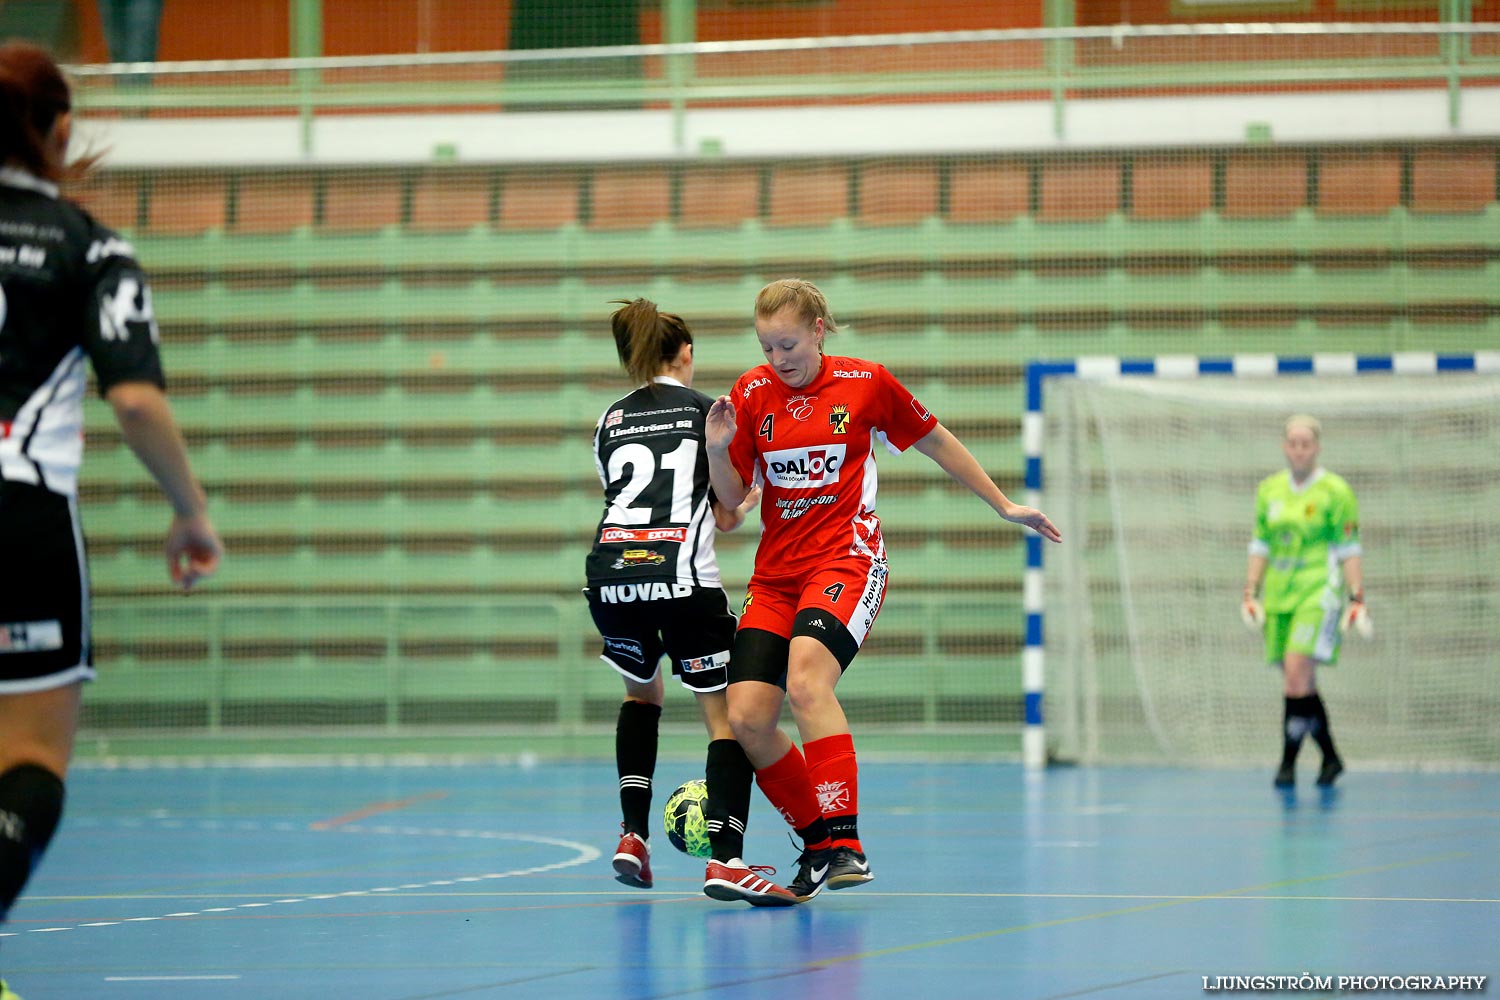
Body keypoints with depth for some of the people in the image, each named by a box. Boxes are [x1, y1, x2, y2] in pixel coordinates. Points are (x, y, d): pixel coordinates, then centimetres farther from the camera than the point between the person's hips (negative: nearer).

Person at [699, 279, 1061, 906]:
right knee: (747, 717, -9)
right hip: (776, 573, 4)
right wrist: (718, 450, -12)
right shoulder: (751, 395, 5)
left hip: (848, 559, -4)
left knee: (806, 681, -31)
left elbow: (936, 442, 12)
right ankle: (821, 845, 10)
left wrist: (1005, 508, 17)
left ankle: (843, 842, -31)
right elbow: (732, 499, 8)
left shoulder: (866, 384, -2)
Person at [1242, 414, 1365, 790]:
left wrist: (1357, 599, -8)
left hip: (1318, 591, -5)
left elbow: (1348, 550, -3)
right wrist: (1250, 593, 8)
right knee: (1300, 685, 6)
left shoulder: (1335, 492, -3)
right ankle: (1330, 757, 21)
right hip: (1279, 595, 5)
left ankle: (1288, 761, -15)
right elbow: (1260, 546, 17)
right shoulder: (1269, 491, 12)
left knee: (1297, 671, -19)